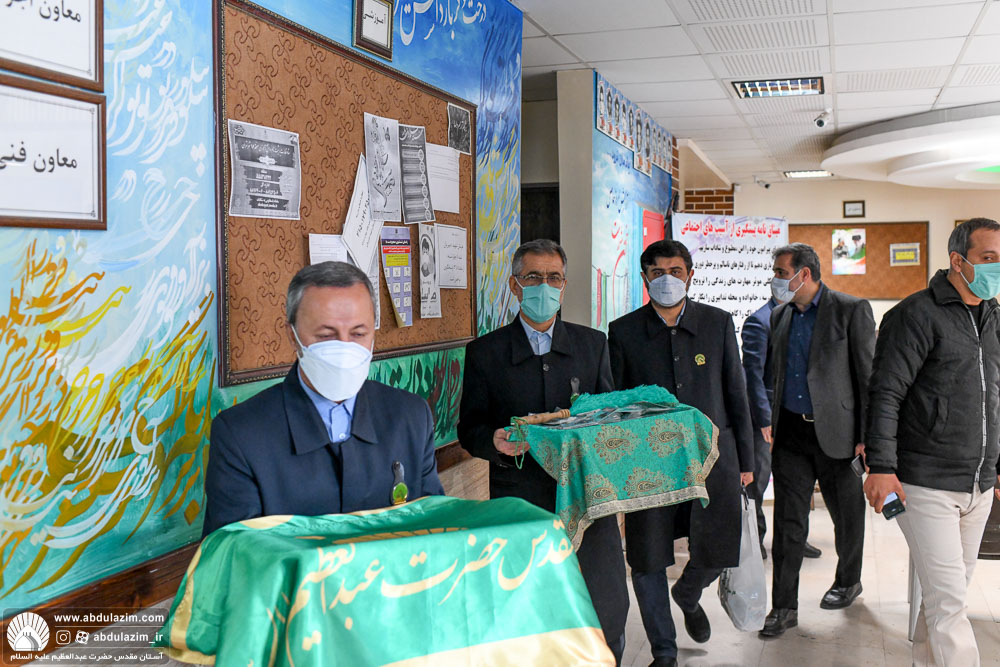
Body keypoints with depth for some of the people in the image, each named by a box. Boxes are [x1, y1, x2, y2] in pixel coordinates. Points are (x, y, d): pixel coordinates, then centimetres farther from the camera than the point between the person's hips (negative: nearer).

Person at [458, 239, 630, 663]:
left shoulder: (592, 344, 11)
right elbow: (469, 430, 5)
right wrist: (496, 442, -16)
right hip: (519, 502, -1)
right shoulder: (484, 353, 4)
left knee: (605, 619, 3)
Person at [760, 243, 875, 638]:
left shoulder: (852, 311, -6)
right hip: (790, 433, 4)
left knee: (847, 516, 13)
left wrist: (867, 436, -11)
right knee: (788, 522, 2)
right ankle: (784, 607, 8)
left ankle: (848, 581, 38)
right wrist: (770, 425, 11)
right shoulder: (779, 317, 10)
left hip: (836, 433, -4)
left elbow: (869, 376, -8)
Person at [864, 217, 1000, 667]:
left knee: (949, 594, 14)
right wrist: (881, 466, -20)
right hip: (926, 486, -7)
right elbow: (885, 394, -14)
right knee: (948, 600, -7)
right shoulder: (918, 314, -9)